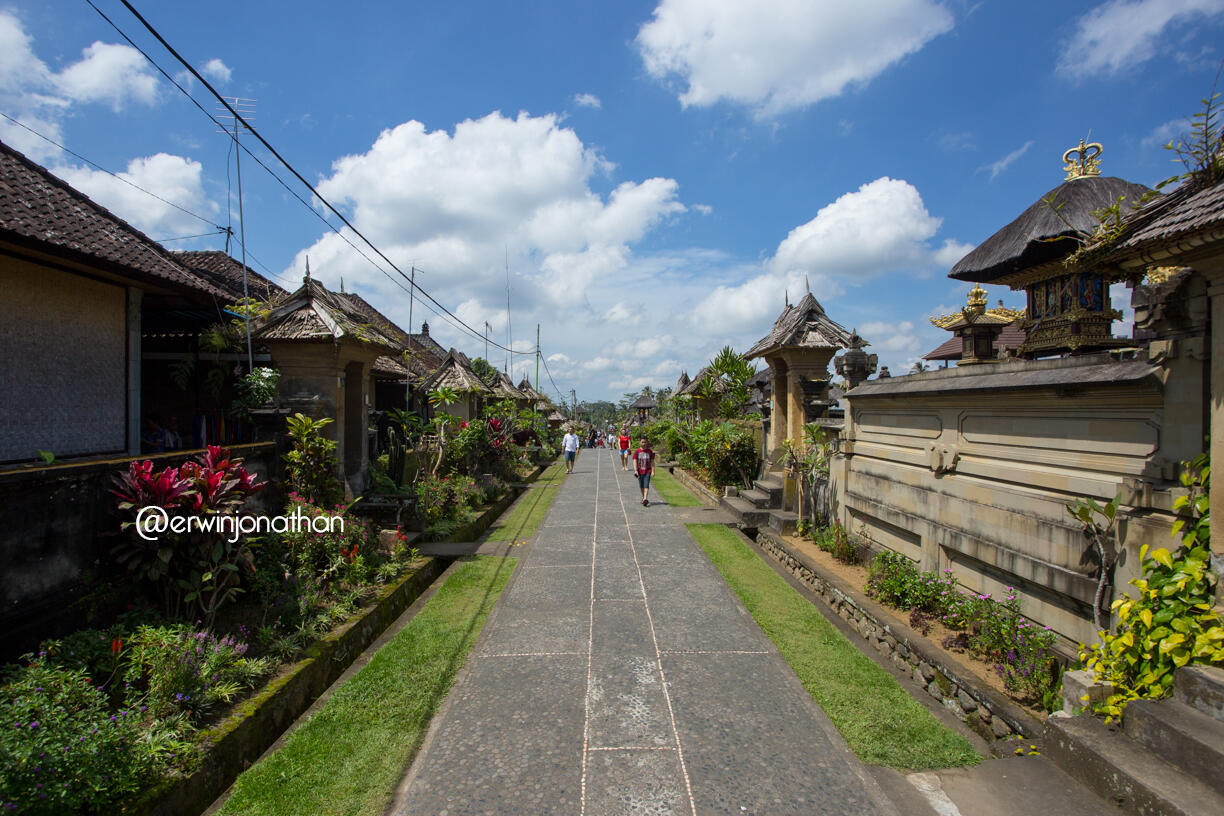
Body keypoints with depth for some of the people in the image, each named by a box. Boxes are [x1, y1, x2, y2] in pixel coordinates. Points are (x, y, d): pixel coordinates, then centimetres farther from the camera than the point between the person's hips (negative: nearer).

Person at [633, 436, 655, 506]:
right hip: (639, 471, 1)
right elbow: (635, 461, -6)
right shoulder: (637, 451, -1)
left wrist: (653, 471, -6)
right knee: (641, 486, 13)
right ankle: (643, 497, 31)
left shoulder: (650, 451, 0)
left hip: (647, 471, -1)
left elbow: (652, 462, 1)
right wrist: (635, 470, -17)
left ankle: (645, 499, -20)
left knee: (646, 485, -12)